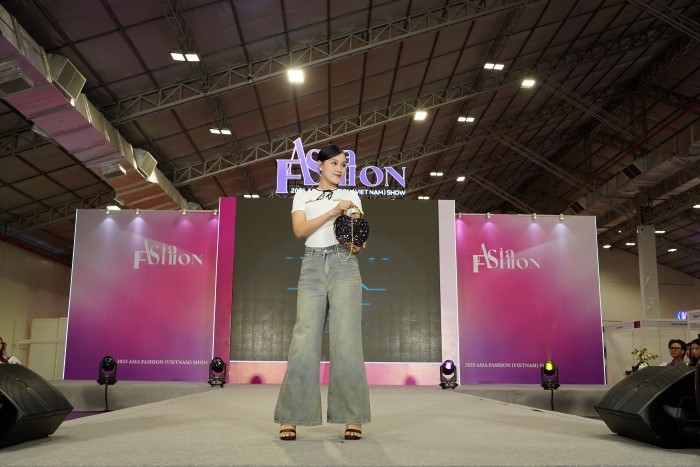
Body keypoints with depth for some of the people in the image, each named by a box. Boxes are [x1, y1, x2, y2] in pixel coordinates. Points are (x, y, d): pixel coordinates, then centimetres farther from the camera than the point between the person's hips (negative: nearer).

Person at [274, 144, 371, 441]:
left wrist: (358, 246, -13)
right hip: (313, 266, 0)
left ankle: (353, 418, -10)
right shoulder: (302, 196, 16)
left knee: (346, 338, -10)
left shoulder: (351, 197, 17)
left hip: (344, 265, 0)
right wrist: (333, 211, -12)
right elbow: (299, 230, -2)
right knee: (304, 337, -11)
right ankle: (290, 418, -9)